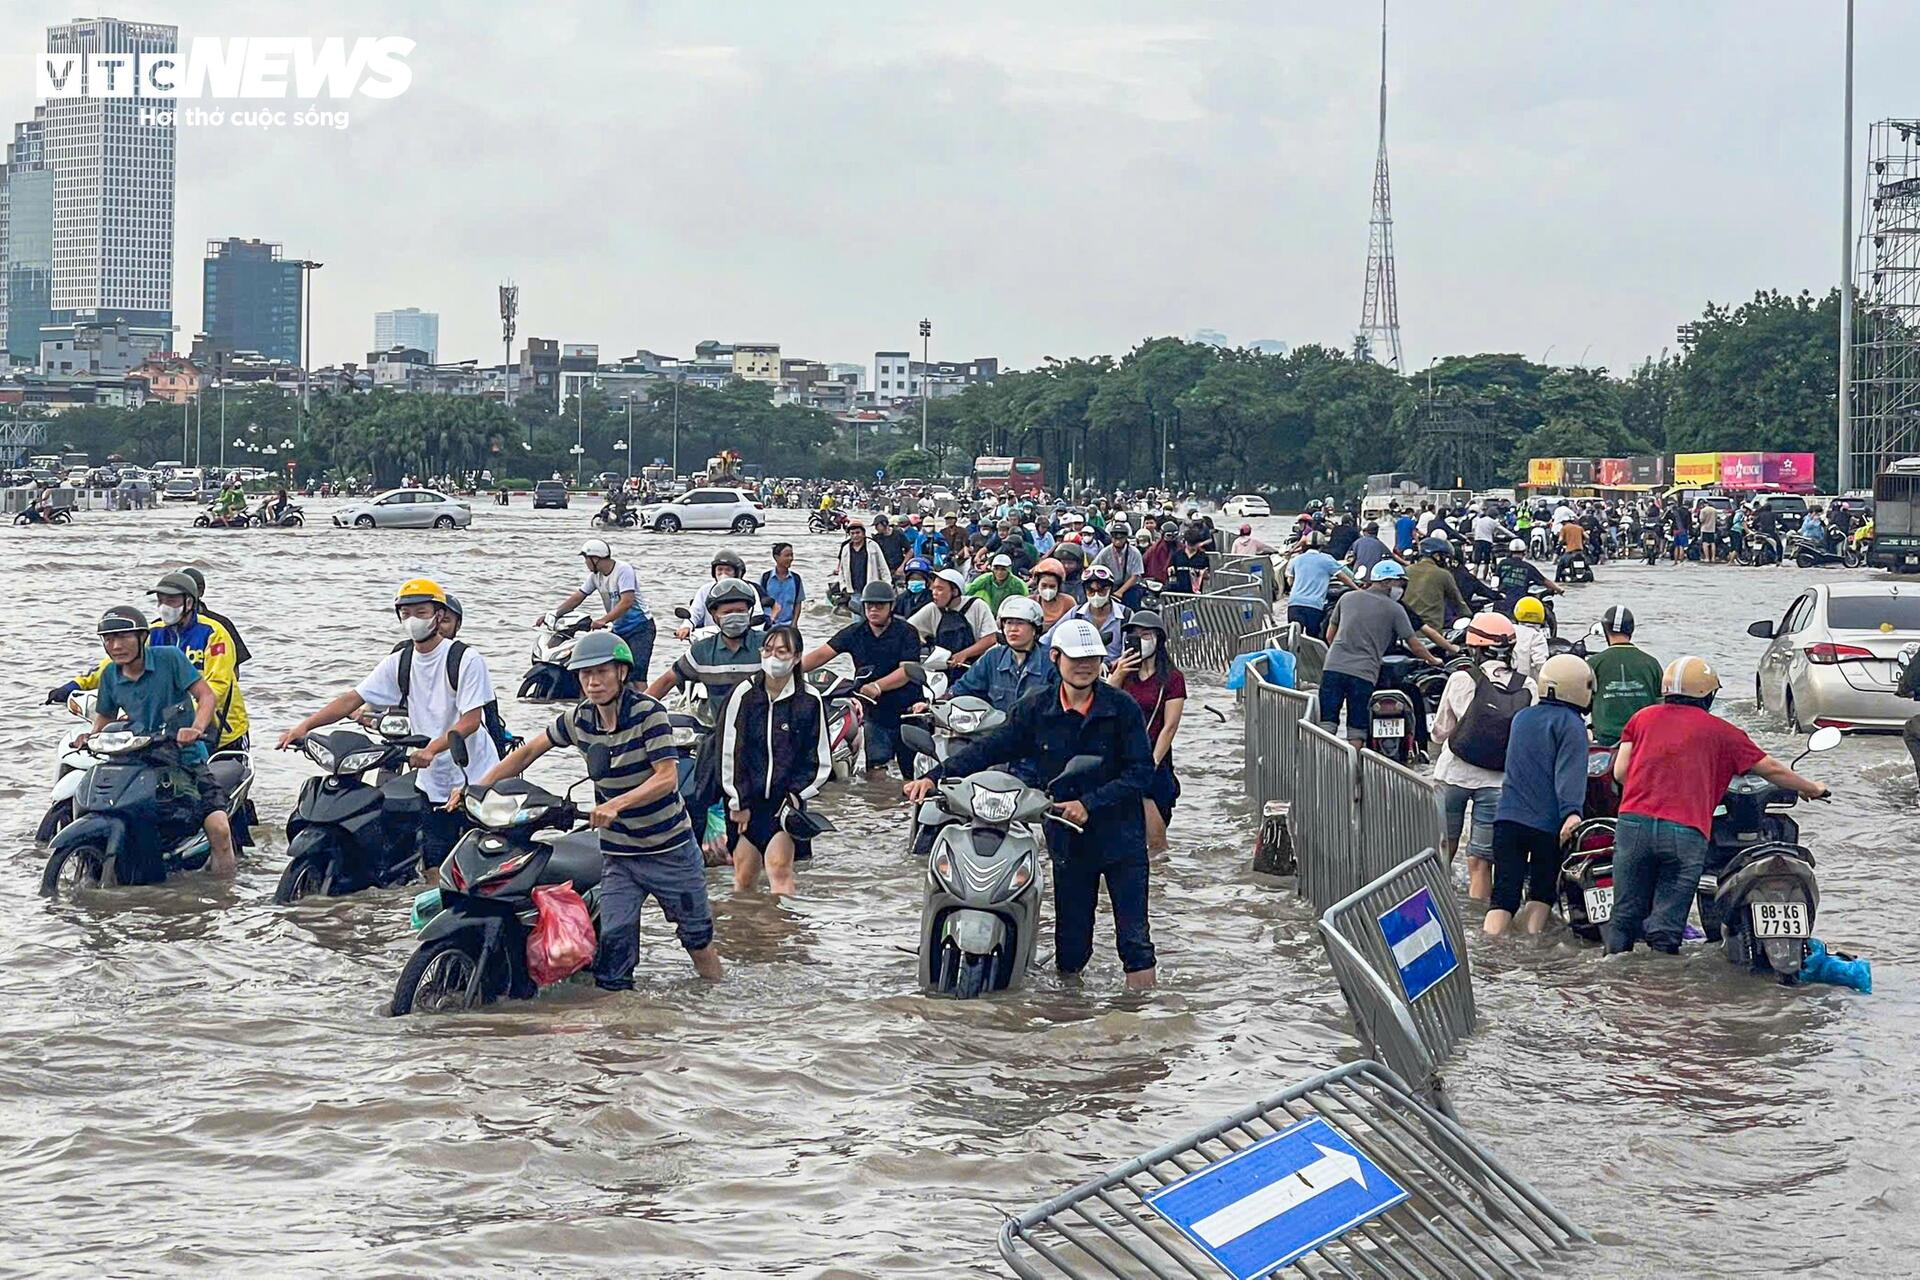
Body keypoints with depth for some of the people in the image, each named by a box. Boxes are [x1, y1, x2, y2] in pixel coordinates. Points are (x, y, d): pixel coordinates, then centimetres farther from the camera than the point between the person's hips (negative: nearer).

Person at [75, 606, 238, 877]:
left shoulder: (169, 658, -8)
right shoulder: (110, 675, 6)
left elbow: (207, 696, -11)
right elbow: (105, 717, 20)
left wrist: (196, 728, -28)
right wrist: (91, 735, 0)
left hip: (186, 756, -4)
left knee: (219, 828, -21)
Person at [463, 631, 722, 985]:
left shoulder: (648, 713, -15)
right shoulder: (579, 719, -1)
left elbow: (667, 777, -22)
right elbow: (530, 750, 12)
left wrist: (616, 804, -36)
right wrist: (477, 787, 3)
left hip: (669, 849, -3)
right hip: (617, 854, 3)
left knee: (697, 936, 10)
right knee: (613, 939, -11)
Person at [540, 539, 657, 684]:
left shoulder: (623, 570, -18)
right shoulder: (595, 575, 6)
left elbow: (627, 602, -28)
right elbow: (576, 598, 10)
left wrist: (603, 620, -35)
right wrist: (552, 615, -1)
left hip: (639, 627, -8)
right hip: (618, 628, 8)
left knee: (636, 676, -20)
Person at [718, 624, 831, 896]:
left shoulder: (809, 700, -3)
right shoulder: (744, 694, -2)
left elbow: (821, 761, 4)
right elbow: (729, 750, 0)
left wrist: (797, 794, -6)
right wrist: (737, 801, -2)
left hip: (784, 802, -1)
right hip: (746, 800, 1)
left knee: (779, 868, -14)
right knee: (744, 876, 6)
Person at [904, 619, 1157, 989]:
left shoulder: (1123, 708, -6)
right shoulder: (1036, 710, 1)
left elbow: (1141, 771, -9)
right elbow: (989, 748, 1)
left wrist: (1090, 803, -19)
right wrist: (935, 776, -11)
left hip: (1121, 836, -2)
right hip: (1067, 837, 2)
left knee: (1135, 941, -3)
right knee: (1070, 948, 5)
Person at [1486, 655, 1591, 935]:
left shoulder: (1521, 718, 18)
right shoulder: (1571, 725, -4)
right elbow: (1569, 772, -18)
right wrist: (1571, 811, -28)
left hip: (1507, 818, 4)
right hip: (1547, 823, -4)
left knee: (1505, 894, -1)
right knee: (1542, 891, 12)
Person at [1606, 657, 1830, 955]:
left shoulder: (1643, 717, 17)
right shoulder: (1720, 731, 13)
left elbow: (1620, 772, 11)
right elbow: (1772, 770, 19)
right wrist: (1812, 789, 36)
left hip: (1634, 822, 2)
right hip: (1686, 831, -2)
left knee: (1625, 917, 9)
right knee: (1666, 927, 1)